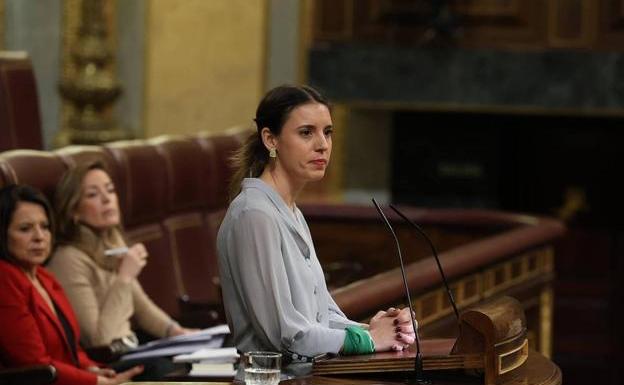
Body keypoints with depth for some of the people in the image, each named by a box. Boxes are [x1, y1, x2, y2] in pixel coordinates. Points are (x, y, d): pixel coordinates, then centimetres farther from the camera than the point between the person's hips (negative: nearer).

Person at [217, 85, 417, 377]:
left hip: (308, 372, 9)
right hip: (275, 375, -9)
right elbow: (282, 331, -17)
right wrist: (366, 339, -8)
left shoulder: (291, 213, 16)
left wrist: (369, 329, -2)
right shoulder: (254, 215, -13)